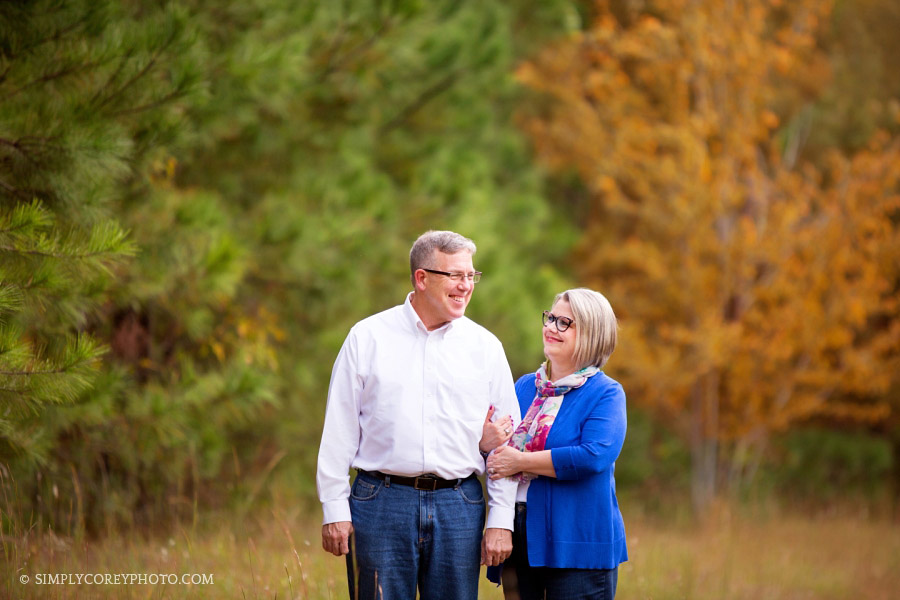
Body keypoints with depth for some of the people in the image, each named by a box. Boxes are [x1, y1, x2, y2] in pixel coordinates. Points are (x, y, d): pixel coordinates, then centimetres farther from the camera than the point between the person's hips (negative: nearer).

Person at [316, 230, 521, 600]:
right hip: (381, 501, -2)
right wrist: (334, 510, -2)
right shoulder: (368, 337, 4)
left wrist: (500, 521, 2)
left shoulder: (485, 347, 8)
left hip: (458, 505, 2)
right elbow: (339, 429, 4)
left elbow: (505, 439, 8)